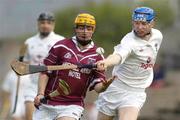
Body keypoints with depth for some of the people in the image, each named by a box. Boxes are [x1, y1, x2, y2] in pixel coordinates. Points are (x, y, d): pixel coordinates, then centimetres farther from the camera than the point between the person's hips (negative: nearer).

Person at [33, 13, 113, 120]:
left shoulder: (97, 56, 3)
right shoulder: (61, 46, 0)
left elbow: (96, 85, 0)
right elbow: (45, 71, 2)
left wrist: (103, 86, -23)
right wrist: (41, 94, -9)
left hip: (73, 106, -1)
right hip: (47, 104, 1)